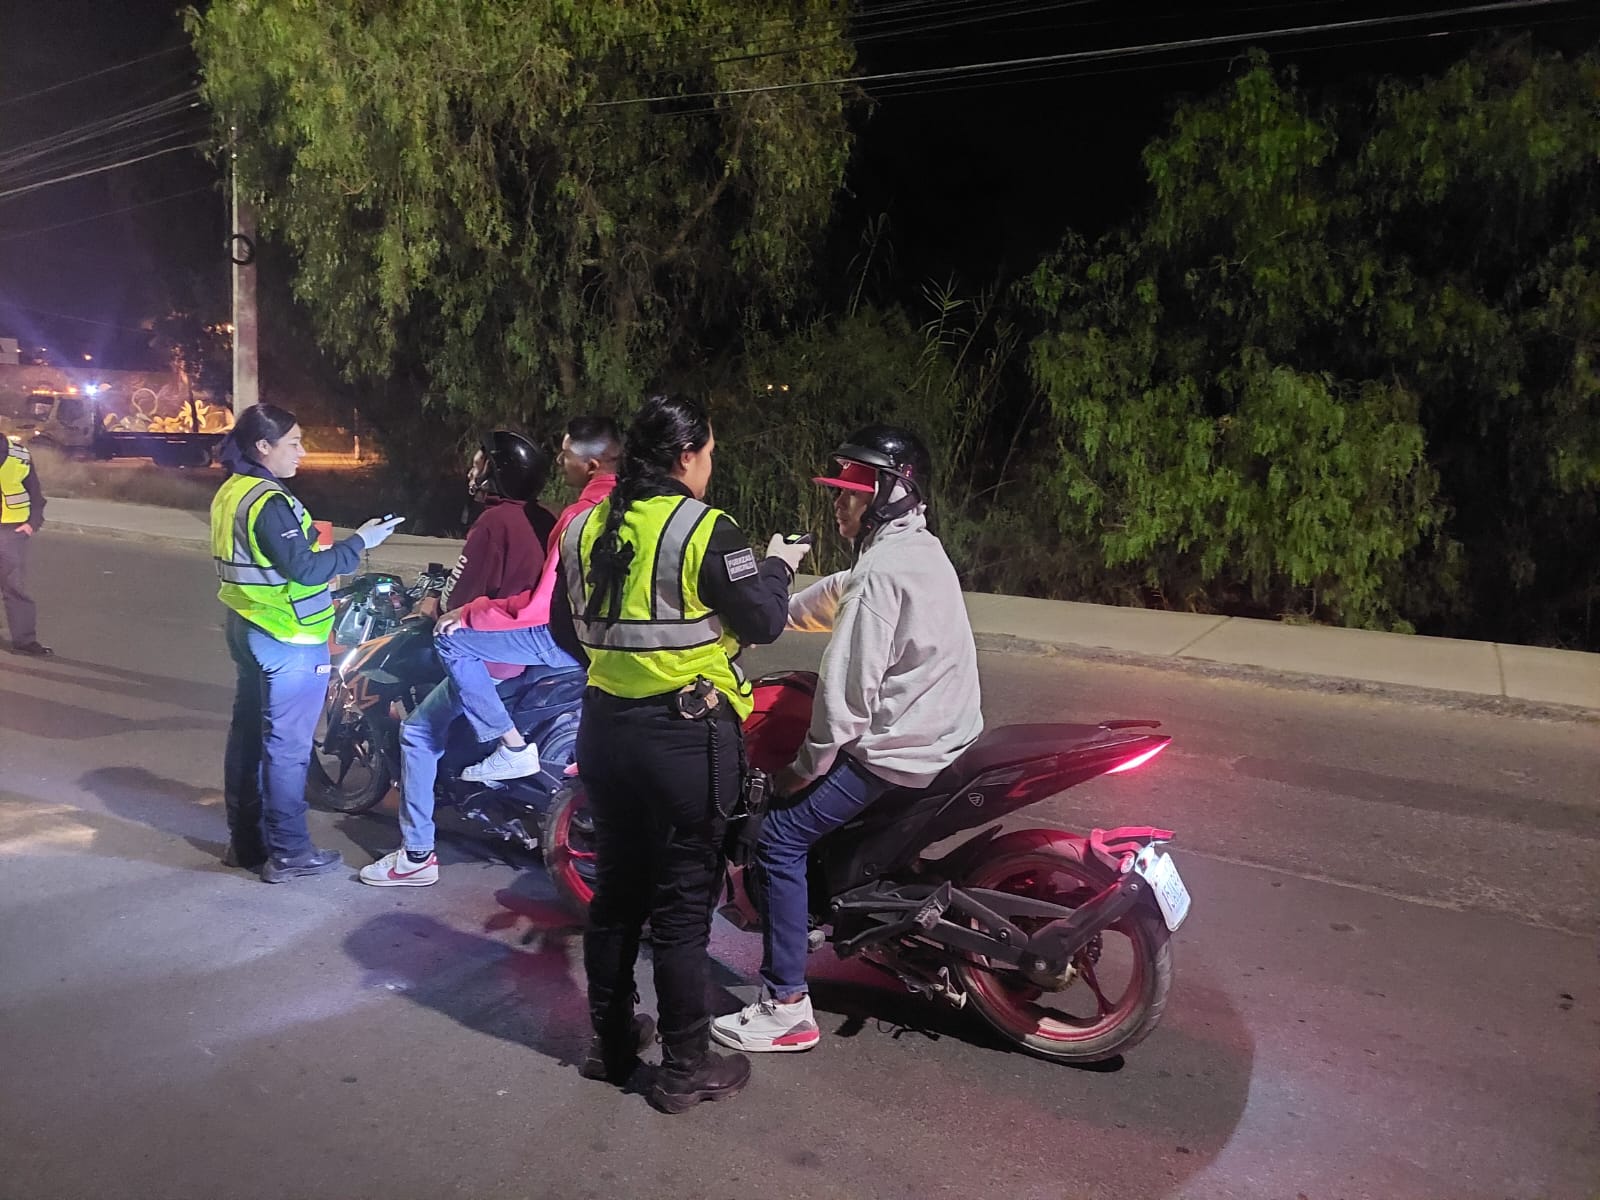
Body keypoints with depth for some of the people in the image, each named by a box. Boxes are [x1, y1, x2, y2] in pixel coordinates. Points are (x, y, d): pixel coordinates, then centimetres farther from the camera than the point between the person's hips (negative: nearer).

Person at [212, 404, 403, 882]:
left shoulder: (231, 492, 10)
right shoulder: (269, 502, -21)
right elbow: (305, 568, -23)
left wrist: (328, 550, 15)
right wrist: (358, 542, -15)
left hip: (248, 629, 10)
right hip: (288, 640, -10)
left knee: (249, 734, 15)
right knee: (287, 746, -2)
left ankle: (246, 841, 25)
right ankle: (287, 853, 6)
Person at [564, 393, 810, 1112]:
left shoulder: (589, 528, 4)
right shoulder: (704, 530, -17)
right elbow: (762, 621, -10)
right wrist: (778, 566, 7)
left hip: (606, 725, 7)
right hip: (687, 736, -7)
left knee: (616, 889, 18)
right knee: (683, 904, 4)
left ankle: (611, 1042, 32)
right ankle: (685, 1068, 16)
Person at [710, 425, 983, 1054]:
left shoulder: (883, 571, -22)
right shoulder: (920, 549, 9)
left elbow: (849, 689, -23)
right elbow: (836, 594, 21)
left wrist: (808, 767, -12)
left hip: (898, 751, -10)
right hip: (944, 732, 10)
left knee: (779, 837, -7)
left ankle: (787, 1009, -3)